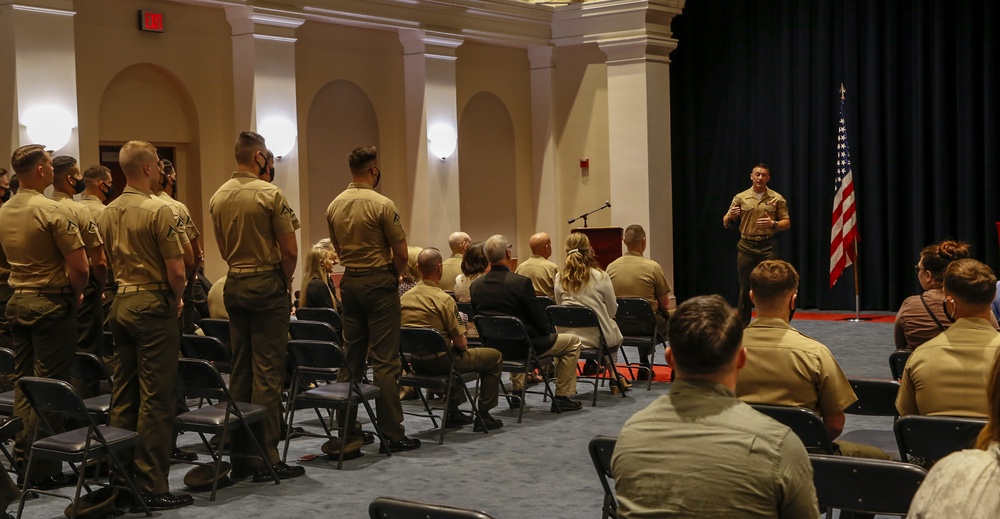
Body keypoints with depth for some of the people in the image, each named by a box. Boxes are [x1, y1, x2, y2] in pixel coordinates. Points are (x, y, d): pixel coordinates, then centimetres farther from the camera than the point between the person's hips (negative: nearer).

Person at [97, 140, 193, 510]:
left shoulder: (107, 214, 9)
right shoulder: (158, 211, -14)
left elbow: (107, 264, 15)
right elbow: (176, 271, -15)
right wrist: (176, 299, 2)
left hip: (120, 303, 8)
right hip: (153, 304, -8)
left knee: (124, 394, 13)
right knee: (155, 397, -4)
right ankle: (152, 488, -2)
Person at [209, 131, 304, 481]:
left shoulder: (218, 198, 7)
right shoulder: (271, 194, -12)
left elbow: (224, 249, 14)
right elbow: (289, 251, -11)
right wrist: (285, 282, 2)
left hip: (234, 285, 6)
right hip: (267, 284, -6)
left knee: (240, 370, 11)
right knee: (267, 372, -4)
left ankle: (240, 458, 15)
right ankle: (267, 460, -3)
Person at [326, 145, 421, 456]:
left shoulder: (334, 206, 6)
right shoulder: (382, 205, -14)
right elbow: (402, 254, -12)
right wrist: (395, 275, 7)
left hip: (349, 282, 6)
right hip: (378, 282, -6)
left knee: (351, 358, 10)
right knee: (385, 361, -4)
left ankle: (345, 435, 13)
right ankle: (392, 435, -1)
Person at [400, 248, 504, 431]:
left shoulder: (404, 298, 1)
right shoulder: (443, 299, -20)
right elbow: (460, 342, -16)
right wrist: (463, 345, 8)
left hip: (415, 362, 8)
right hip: (439, 361, -8)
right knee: (495, 357, 10)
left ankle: (453, 412, 37)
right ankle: (483, 417, 12)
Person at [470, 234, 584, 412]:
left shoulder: (476, 285, -5)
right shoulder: (521, 282, -21)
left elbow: (477, 315, 8)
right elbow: (538, 318, -14)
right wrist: (549, 331, 8)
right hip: (523, 346, -6)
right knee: (573, 341, 13)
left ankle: (517, 390, 38)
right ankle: (562, 398, 12)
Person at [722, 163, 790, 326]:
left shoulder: (777, 198, 5)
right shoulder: (740, 198, 6)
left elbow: (787, 223, 6)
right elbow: (725, 223, 8)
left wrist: (773, 224, -14)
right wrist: (730, 217, -16)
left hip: (768, 246, -1)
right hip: (746, 246, 1)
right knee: (745, 287, 4)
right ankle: (743, 325, 12)